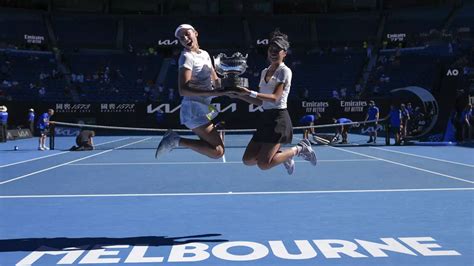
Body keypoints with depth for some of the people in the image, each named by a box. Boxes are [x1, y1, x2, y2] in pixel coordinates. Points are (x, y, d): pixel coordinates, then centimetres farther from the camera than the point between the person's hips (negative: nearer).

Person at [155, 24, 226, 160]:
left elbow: (215, 80, 17)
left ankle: (174, 136, 17)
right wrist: (213, 92, -30)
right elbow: (183, 90, -25)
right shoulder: (187, 57, -14)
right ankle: (177, 141, -10)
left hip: (205, 108, 9)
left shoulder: (205, 54, 12)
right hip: (194, 109, -9)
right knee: (218, 151, -17)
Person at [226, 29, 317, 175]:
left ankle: (299, 149, 5)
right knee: (248, 160, 2)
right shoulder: (264, 72, 16)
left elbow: (275, 97, -19)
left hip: (278, 118, -7)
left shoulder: (285, 71, -6)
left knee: (263, 164, -15)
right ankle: (281, 154, 22)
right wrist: (239, 95, 6)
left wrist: (250, 92, -27)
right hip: (266, 118, 8)